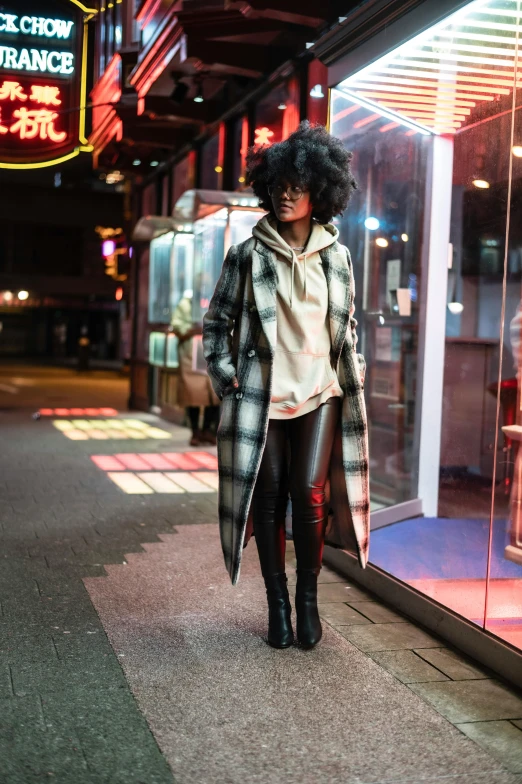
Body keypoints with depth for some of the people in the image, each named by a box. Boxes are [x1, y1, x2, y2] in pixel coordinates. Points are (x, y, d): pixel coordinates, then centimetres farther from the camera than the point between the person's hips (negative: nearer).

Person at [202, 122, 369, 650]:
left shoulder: (335, 256, 7)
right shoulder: (247, 255, 1)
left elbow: (347, 323, 18)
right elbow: (217, 321, 7)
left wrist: (353, 371, 10)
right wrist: (226, 376, -1)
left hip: (320, 392, 1)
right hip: (262, 396, -1)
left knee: (310, 493, -10)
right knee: (268, 499, 1)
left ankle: (308, 599, 9)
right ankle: (277, 603, 15)